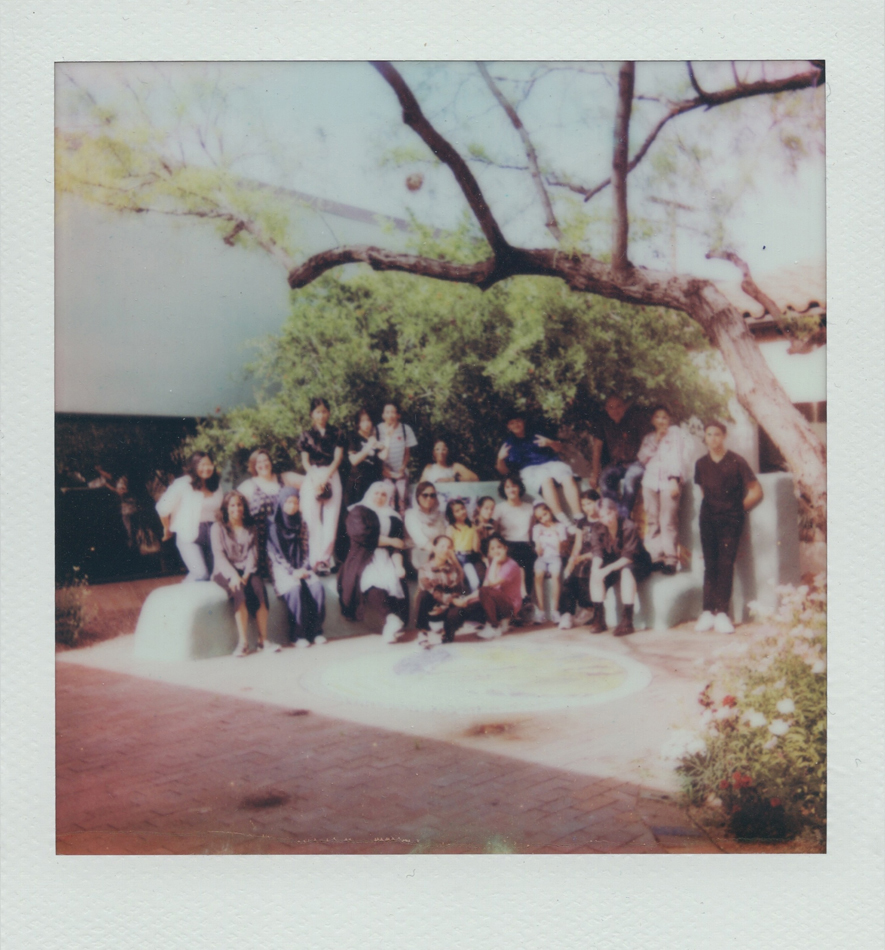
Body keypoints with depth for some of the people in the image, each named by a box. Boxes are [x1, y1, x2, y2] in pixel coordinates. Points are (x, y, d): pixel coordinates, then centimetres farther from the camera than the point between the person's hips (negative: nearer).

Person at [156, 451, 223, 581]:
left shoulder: (216, 487, 11)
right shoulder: (183, 484, -7)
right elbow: (162, 508, -5)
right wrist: (168, 529, 6)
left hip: (212, 534, 6)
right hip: (189, 536, -6)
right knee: (201, 574, -18)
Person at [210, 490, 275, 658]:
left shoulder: (251, 528, 16)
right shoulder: (218, 528, 5)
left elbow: (253, 554, 6)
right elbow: (219, 556, -5)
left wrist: (246, 575, -12)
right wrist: (233, 576, -19)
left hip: (246, 571, 3)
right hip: (226, 572, -3)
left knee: (259, 587, -30)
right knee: (240, 591, -34)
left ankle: (263, 639, -30)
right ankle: (243, 642, -35)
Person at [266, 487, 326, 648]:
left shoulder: (301, 524, 13)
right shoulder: (273, 525, -1)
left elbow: (304, 550, 13)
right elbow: (273, 552, -6)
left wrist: (304, 569, -5)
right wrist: (292, 571, -14)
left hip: (300, 568, 4)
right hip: (282, 568, -4)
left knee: (317, 586, -25)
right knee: (295, 588, -34)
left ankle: (315, 630, -15)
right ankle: (297, 634, -24)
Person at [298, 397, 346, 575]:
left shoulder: (337, 433, 9)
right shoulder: (306, 435, 9)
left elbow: (338, 457, 2)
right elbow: (305, 461, 3)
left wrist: (325, 477, -11)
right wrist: (315, 479, -12)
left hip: (332, 477, 0)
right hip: (312, 478, 0)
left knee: (331, 520, -7)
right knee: (313, 520, -6)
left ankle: (324, 559, -5)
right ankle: (317, 559, -4)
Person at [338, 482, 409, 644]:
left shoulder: (393, 518, 22)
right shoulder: (358, 512, 11)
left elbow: (398, 543, 10)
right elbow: (362, 535, -6)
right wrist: (389, 541, -3)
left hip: (386, 561, 3)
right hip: (363, 561, -3)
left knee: (395, 583, -30)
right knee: (371, 583, -36)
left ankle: (391, 627, -39)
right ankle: (392, 617, -50)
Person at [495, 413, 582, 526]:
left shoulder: (537, 435, 29)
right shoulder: (509, 443, 24)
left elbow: (559, 448, 21)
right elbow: (504, 470, 14)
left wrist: (549, 442, 0)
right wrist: (500, 458, -8)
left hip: (551, 462, 3)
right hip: (530, 469, -3)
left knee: (568, 478, -32)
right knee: (546, 480, -39)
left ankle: (578, 518, -41)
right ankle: (563, 520, -48)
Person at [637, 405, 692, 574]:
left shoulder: (676, 433, 12)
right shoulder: (649, 437, 23)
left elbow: (678, 457, 1)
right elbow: (641, 459, 10)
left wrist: (675, 479, -11)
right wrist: (654, 441, 0)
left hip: (669, 481, -4)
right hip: (650, 481, 4)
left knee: (668, 521, -11)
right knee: (652, 522, -1)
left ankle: (670, 560, -10)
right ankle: (656, 557, 2)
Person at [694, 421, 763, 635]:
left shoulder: (736, 462, -4)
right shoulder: (701, 464, 9)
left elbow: (756, 491, 1)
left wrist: (738, 509, 4)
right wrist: (712, 507, 12)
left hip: (730, 520, -3)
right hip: (708, 518, 3)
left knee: (726, 563, -11)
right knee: (710, 565, -1)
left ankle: (721, 613, -10)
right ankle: (708, 612, -1)